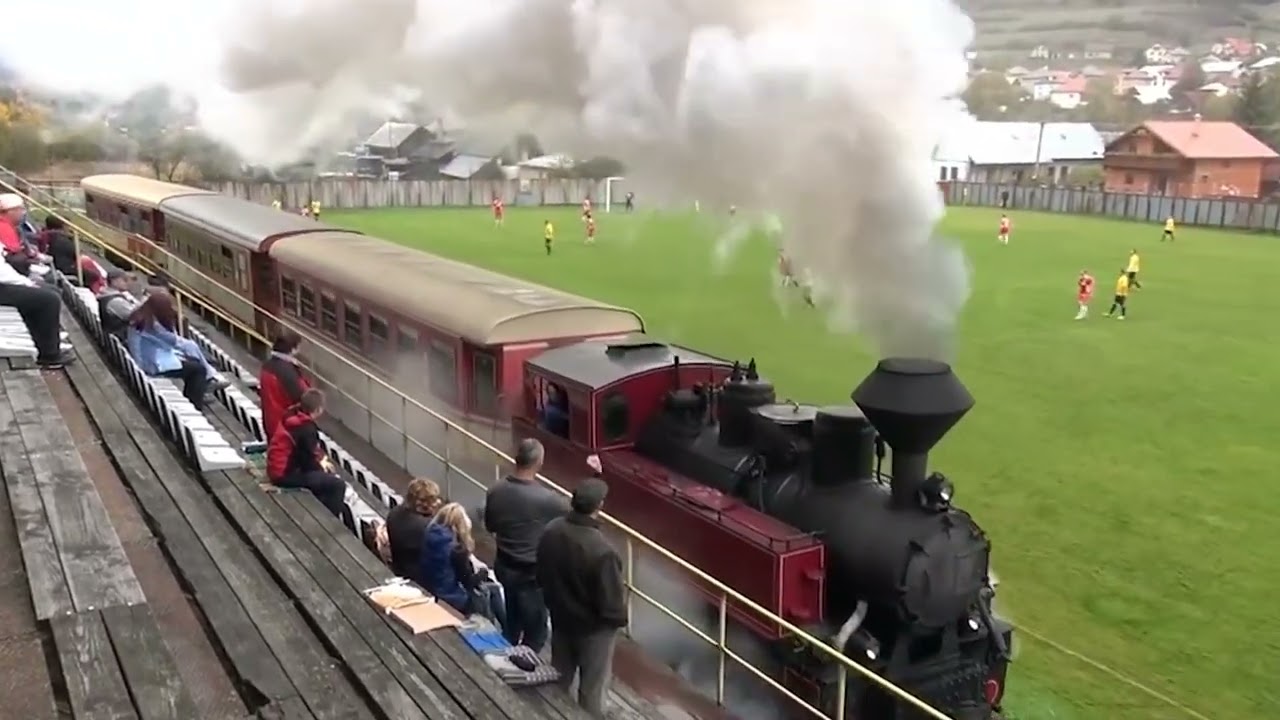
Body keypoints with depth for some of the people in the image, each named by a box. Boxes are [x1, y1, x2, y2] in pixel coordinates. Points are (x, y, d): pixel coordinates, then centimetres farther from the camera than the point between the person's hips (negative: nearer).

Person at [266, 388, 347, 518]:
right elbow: (308, 460, -16)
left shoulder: (293, 415, 3)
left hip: (278, 467, 10)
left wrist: (321, 459, 9)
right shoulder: (306, 428, -23)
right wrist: (321, 464, 3)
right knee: (337, 485, -11)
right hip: (284, 474, -10)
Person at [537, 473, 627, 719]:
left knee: (559, 677, 27)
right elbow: (611, 601, -25)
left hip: (560, 617, 6)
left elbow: (542, 576, 1)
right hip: (594, 627, -6)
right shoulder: (602, 550, -35)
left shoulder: (552, 530, -15)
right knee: (592, 687, 16)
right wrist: (621, 618, -4)